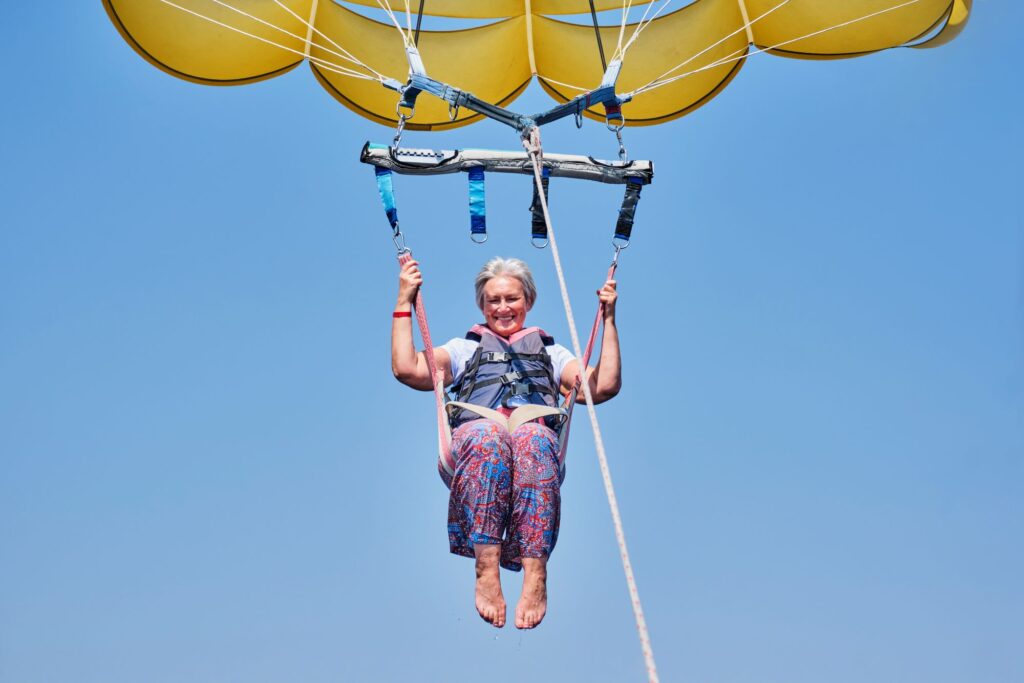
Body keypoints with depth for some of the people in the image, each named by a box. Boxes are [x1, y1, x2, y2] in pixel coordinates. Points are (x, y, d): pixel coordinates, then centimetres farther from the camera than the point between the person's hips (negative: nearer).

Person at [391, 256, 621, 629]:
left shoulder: (550, 352, 35)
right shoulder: (464, 349, 35)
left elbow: (604, 386, 18)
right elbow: (407, 368, 16)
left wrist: (609, 319, 17)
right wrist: (405, 302, 18)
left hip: (537, 437, 0)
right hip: (471, 441, 0)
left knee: (533, 439, -39)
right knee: (486, 435, -39)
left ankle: (535, 577, -52)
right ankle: (486, 570, -48)